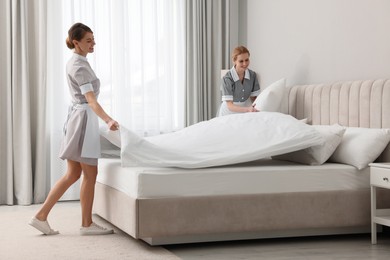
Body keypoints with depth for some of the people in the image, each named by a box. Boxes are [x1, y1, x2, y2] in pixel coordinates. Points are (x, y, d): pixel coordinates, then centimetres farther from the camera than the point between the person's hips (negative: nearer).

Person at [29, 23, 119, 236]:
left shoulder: (74, 62, 14)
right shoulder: (80, 66, -17)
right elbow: (91, 100, -27)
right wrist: (108, 120, -40)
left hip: (76, 116, 10)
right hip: (84, 118, -10)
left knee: (73, 174, 11)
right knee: (90, 174, 0)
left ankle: (41, 216, 10)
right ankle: (87, 224, 9)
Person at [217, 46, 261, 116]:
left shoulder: (252, 75, -7)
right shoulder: (227, 78, -20)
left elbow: (254, 98, -1)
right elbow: (229, 106, -25)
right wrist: (247, 109, -40)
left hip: (244, 114, 3)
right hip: (228, 114, -3)